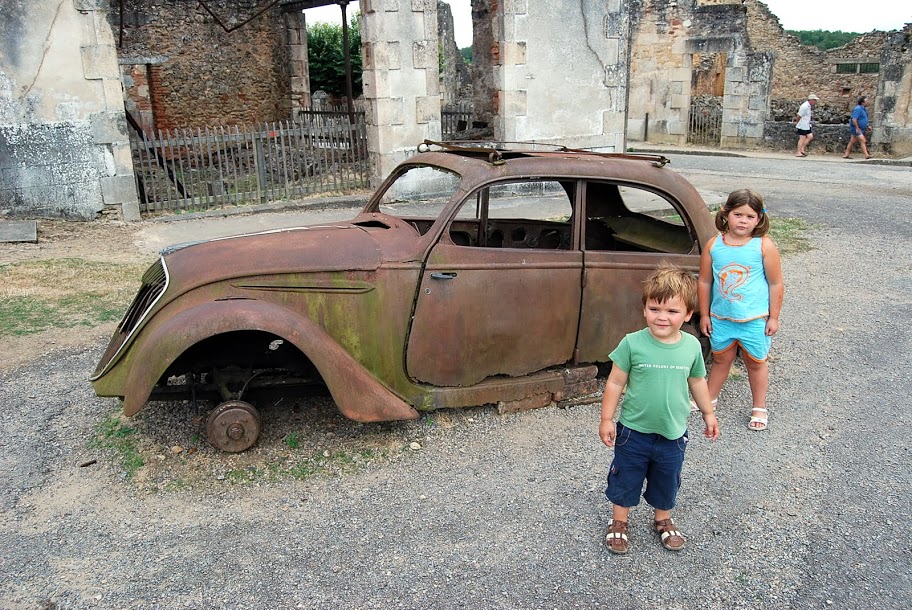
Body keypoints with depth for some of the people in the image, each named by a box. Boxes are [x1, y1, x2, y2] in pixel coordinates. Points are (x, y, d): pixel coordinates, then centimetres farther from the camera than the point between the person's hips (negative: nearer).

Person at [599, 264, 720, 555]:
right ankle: (618, 522, 38)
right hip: (634, 431, -2)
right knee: (625, 478, 15)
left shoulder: (692, 346, -9)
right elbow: (615, 382, -9)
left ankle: (663, 520, 47)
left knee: (667, 482, 21)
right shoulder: (632, 343, -18)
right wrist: (606, 419, -6)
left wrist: (708, 413, 18)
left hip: (673, 433, 2)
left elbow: (697, 381, 8)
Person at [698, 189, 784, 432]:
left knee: (755, 362, 15)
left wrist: (773, 317, -4)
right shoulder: (713, 244, -6)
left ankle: (759, 407, 32)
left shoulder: (764, 246, -13)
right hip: (721, 317, 2)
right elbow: (705, 281, 1)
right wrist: (704, 315, 4)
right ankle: (710, 398, 38)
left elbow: (776, 284, -6)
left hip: (754, 319, -2)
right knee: (721, 359, 19)